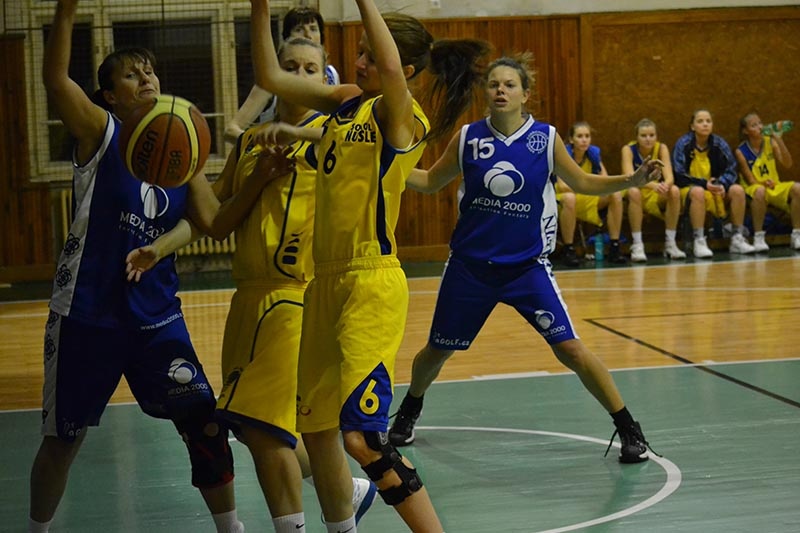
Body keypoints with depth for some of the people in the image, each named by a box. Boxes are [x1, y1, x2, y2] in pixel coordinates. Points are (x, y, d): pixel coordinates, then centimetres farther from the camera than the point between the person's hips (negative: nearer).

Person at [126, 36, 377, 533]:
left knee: (263, 423, -13)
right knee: (255, 426, 11)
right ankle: (349, 489, 30)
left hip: (300, 292, -7)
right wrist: (161, 248, 1)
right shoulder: (250, 140, 17)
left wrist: (298, 132, -33)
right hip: (252, 290, 7)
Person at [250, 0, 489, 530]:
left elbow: (391, 72, -35)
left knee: (362, 437, -16)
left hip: (372, 285, -9)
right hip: (327, 280, 9)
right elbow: (270, 76, 14)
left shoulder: (402, 116, -12)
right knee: (315, 427, 17)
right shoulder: (346, 100, 10)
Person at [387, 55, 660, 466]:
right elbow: (430, 181, 10)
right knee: (437, 351, 14)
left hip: (527, 266, -2)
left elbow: (583, 183, 5)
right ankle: (408, 413, 43)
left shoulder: (545, 139, -6)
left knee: (570, 348, -12)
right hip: (469, 265, 2)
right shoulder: (468, 138, -3)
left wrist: (631, 180, -10)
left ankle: (629, 430, 0)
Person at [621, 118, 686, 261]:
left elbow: (669, 177, -19)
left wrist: (665, 185, -45)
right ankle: (637, 245, -32)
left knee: (674, 191, -27)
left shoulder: (661, 148, -9)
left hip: (656, 196, 3)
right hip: (633, 196, -3)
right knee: (634, 191, -36)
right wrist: (653, 185, -48)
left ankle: (670, 243, -19)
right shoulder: (628, 149, -16)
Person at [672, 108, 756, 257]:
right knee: (698, 192, -38)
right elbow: (679, 175, -11)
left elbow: (731, 170, 3)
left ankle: (737, 239, -14)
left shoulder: (719, 144, 1)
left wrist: (722, 184, -19)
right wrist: (704, 184, -22)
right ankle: (699, 242, -34)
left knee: (737, 190, -23)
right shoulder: (683, 143, -8)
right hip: (688, 189, -4)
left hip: (716, 189, 4)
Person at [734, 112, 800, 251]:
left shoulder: (770, 142, 1)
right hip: (752, 189, -4)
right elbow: (750, 180, -9)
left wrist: (779, 140, -16)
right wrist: (764, 183, -29)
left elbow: (787, 164, -8)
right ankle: (758, 237, -31)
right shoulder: (741, 151, -8)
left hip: (775, 187, 4)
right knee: (760, 191, -40)